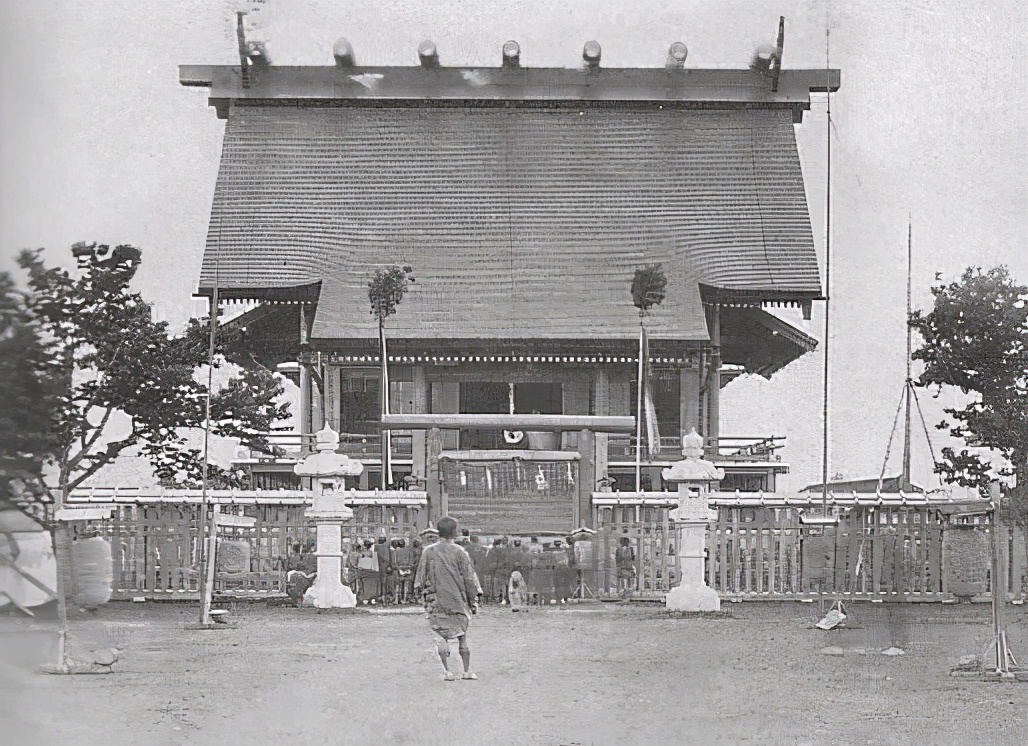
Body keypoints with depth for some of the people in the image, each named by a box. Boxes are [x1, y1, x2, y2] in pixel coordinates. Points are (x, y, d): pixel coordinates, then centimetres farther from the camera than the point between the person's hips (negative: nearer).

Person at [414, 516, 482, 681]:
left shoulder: (428, 551, -2)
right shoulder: (459, 552, -7)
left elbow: (421, 577, 4)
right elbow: (469, 578, -4)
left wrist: (422, 591, 18)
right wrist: (473, 600, 4)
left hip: (437, 601, 1)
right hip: (458, 600, -1)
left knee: (442, 636, 5)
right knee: (462, 635, 11)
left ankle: (447, 671, -1)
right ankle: (466, 670, 15)